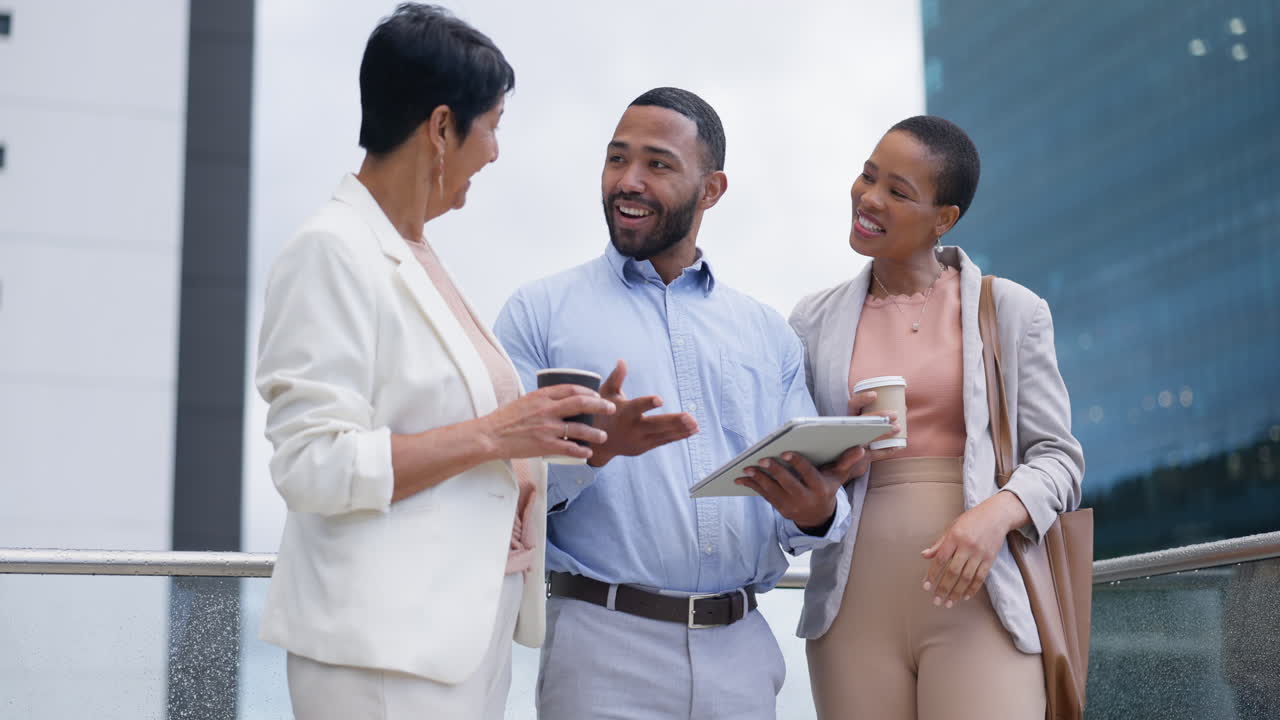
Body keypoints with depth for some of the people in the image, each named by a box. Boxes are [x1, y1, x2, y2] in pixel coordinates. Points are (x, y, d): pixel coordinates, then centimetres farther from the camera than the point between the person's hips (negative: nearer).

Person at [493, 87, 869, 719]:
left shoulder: (768, 334, 13)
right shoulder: (541, 312, 3)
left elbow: (811, 501, 11)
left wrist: (816, 512, -12)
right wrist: (591, 448, -22)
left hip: (741, 650, 3)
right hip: (604, 646, -3)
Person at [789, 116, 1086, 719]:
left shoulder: (1011, 311, 5)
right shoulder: (816, 322, 10)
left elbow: (1057, 457, 4)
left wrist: (999, 511, -16)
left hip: (975, 600, -2)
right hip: (855, 605, 2)